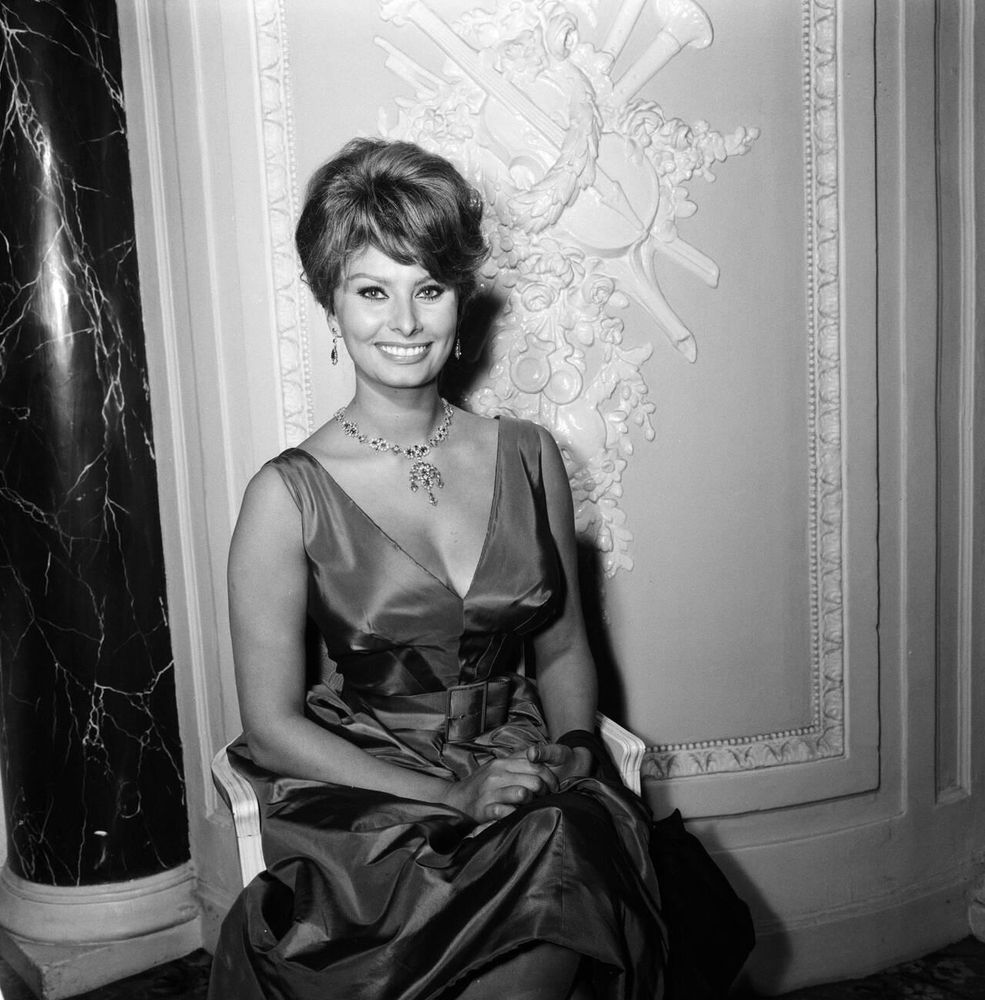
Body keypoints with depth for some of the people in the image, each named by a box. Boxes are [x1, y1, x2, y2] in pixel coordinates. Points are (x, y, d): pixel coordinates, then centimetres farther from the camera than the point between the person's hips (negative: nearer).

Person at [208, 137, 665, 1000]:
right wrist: (451, 794, -13)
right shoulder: (289, 497, -8)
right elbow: (273, 724, -6)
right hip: (362, 798, -3)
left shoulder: (529, 457, 4)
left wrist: (572, 748, -6)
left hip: (527, 782, 4)